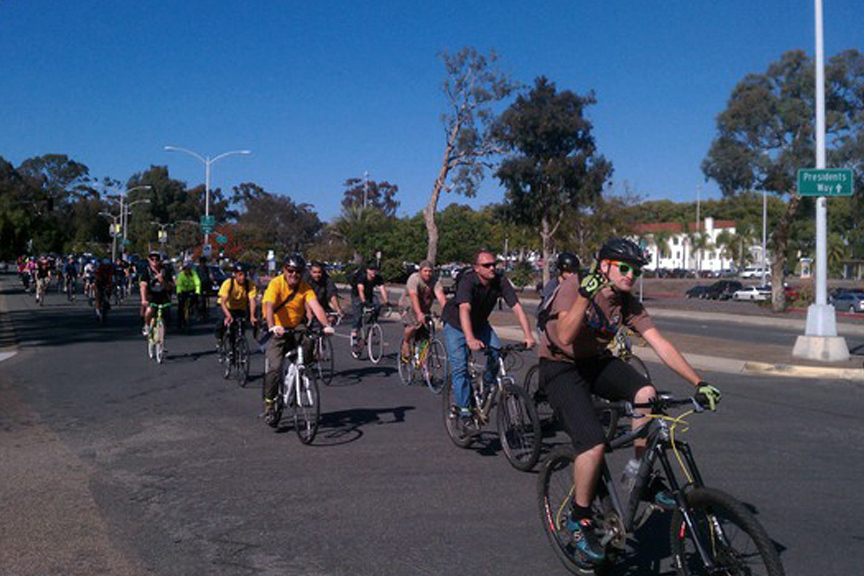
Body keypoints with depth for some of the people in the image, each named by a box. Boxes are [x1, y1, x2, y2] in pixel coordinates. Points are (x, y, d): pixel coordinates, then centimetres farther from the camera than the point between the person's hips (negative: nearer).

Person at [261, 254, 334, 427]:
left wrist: (326, 325, -36)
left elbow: (316, 306, -18)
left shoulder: (305, 288, -5)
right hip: (277, 332, -3)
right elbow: (269, 306, -28)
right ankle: (269, 404, 1)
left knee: (308, 345, -25)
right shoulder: (276, 283, -14)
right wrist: (273, 327, -46)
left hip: (296, 330, 3)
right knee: (274, 367, -18)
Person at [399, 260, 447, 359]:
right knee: (415, 324, -32)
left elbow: (440, 296, -28)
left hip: (425, 308, 5)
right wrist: (419, 313, -52)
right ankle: (405, 342, -4)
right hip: (409, 306, -4)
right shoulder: (414, 279, -24)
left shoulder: (435, 281, -14)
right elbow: (413, 296, -38)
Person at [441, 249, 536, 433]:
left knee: (497, 353, -18)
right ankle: (464, 413, -7)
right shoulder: (467, 281, -32)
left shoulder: (500, 282, -20)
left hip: (480, 323, 4)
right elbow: (464, 310, -46)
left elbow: (516, 307, -26)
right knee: (459, 367, -16)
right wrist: (470, 339, -61)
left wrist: (528, 335, -38)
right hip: (455, 323, -4)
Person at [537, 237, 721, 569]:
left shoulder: (628, 304, -5)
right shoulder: (574, 286, -21)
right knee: (594, 444, -23)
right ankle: (579, 519, 0)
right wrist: (585, 295, -43)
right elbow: (565, 336, -32)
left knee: (646, 394, -22)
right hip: (560, 368, -6)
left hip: (596, 362, 6)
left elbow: (660, 344, -9)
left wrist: (699, 383, -16)